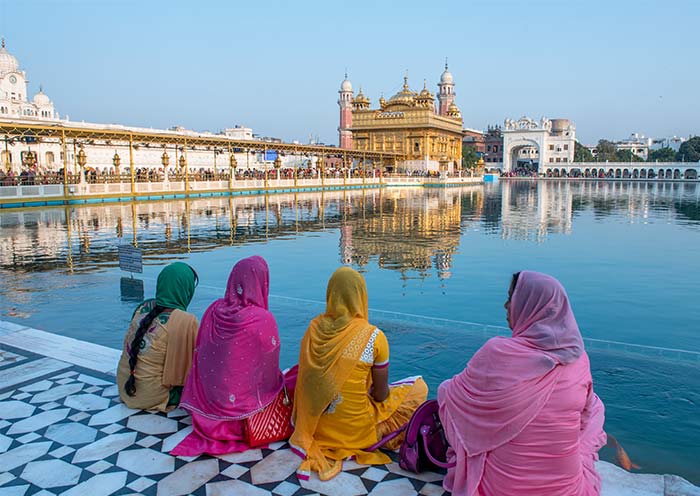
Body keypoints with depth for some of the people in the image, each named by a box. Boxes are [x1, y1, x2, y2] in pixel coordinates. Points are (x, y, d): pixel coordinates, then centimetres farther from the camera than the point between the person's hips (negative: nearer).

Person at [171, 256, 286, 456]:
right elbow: (270, 373, -8)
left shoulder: (213, 310, -8)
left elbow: (200, 355, 4)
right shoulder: (264, 320, -22)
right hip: (244, 408, -5)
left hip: (208, 400, 5)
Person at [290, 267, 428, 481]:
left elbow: (308, 378, 7)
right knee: (418, 386, 11)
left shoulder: (314, 327, -7)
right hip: (355, 431, -5)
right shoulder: (374, 337, -20)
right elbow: (381, 394, -10)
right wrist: (380, 392, 15)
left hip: (314, 426, 6)